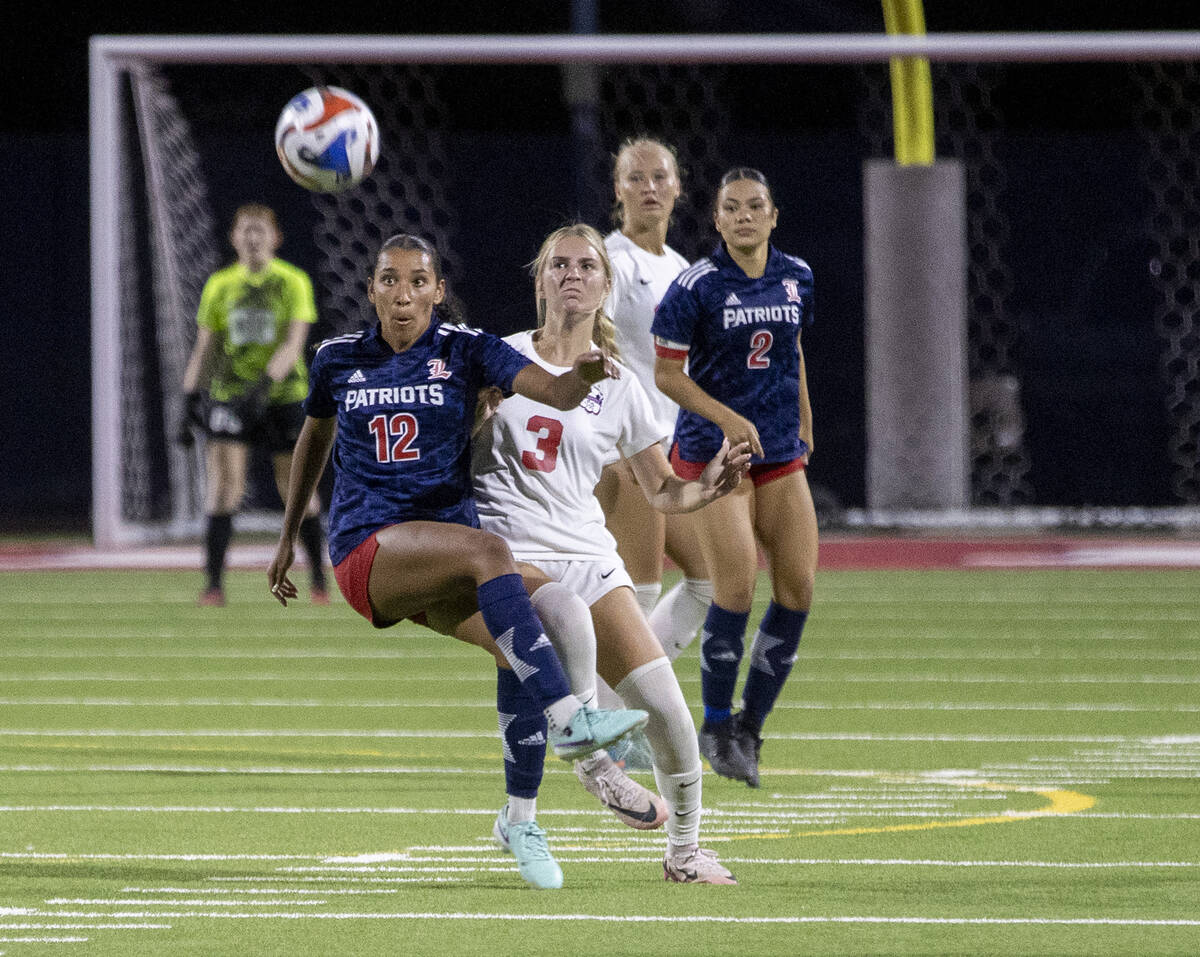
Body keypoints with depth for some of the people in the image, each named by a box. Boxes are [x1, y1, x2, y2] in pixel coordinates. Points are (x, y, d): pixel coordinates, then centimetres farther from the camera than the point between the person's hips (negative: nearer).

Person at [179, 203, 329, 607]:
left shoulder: (293, 282, -2)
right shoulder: (219, 285, 7)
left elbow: (293, 344, -12)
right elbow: (204, 349, 10)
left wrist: (263, 384, -26)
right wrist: (189, 402, 1)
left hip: (283, 395, -1)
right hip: (228, 393, 1)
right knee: (223, 486, -12)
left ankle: (319, 581, 17)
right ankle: (214, 585, -12)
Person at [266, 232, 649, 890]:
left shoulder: (465, 352, 4)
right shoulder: (338, 360, 9)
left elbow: (554, 391, -11)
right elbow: (314, 439, 28)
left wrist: (582, 375, -35)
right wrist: (288, 538, 32)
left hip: (447, 531, 2)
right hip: (366, 550, -2)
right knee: (488, 551, -34)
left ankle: (521, 816, -5)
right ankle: (567, 720, -45)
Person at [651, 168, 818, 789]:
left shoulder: (796, 278, 6)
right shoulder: (696, 287, -11)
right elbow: (666, 374, -8)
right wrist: (728, 418, -19)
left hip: (780, 456, 6)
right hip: (712, 452, -6)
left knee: (797, 588, -2)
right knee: (736, 589, -15)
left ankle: (750, 726, 13)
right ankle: (717, 727, 4)